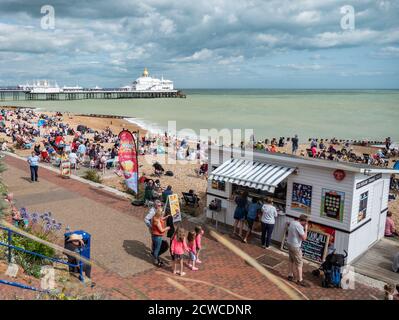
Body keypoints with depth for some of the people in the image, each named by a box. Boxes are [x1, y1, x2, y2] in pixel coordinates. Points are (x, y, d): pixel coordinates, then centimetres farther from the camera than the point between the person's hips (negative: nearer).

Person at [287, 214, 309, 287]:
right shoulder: (299, 226, -24)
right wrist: (306, 229, -12)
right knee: (299, 263, 1)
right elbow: (304, 238, -22)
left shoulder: (292, 222, 2)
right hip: (295, 246, -9)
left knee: (291, 260, 21)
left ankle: (290, 275, 32)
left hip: (289, 243, 9)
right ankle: (300, 280, 7)